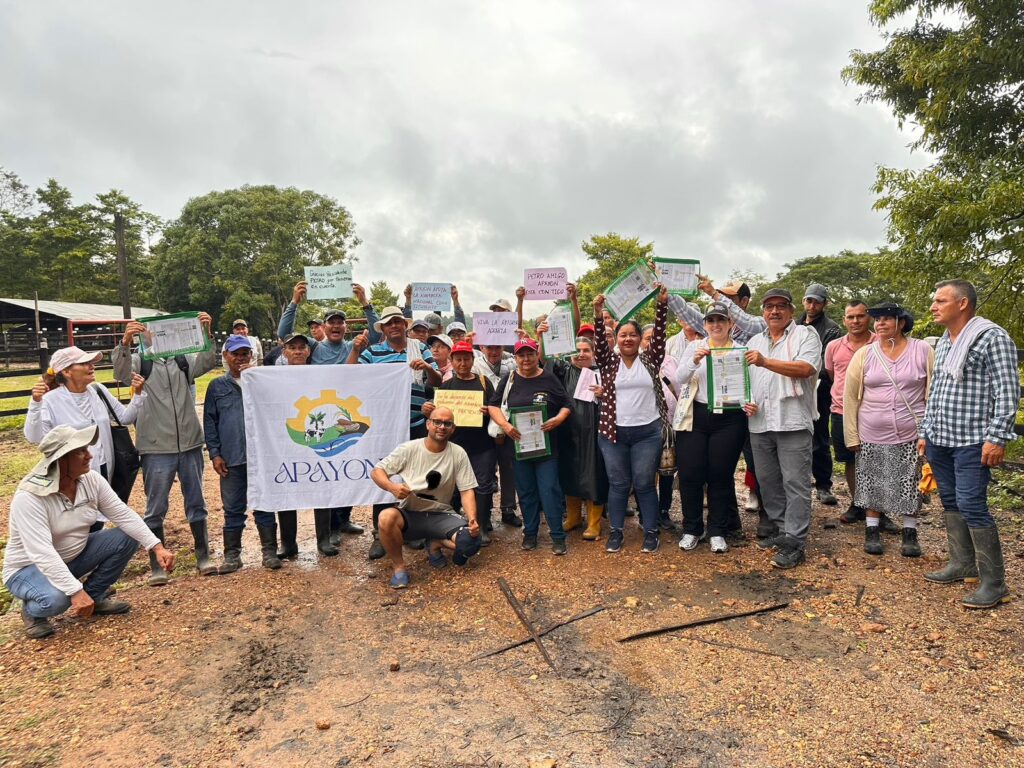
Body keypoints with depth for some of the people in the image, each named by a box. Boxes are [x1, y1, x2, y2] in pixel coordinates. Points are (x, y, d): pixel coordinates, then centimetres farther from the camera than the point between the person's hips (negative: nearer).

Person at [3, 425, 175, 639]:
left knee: (127, 537, -13)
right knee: (56, 599, -37)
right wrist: (75, 591, -41)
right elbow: (42, 554, -36)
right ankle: (33, 611, 2)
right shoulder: (29, 498, -30)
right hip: (30, 567, -6)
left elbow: (124, 515, -11)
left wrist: (157, 547, -22)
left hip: (73, 556, 6)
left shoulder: (91, 480, -12)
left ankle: (94, 597, 5)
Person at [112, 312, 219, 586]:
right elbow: (121, 372, -18)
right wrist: (125, 342, -36)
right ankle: (157, 565, 17)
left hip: (190, 444, 3)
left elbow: (208, 361, -9)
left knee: (196, 503, 11)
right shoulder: (140, 361, 1)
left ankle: (203, 556, 23)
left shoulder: (184, 360, 8)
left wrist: (207, 333, -26)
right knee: (155, 508, 6)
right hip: (157, 448, -2)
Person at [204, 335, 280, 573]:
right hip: (231, 458, 1)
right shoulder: (217, 386, 10)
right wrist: (214, 453, 0)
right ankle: (232, 555, 19)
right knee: (233, 508, 8)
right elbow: (209, 421, 9)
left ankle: (269, 551, 15)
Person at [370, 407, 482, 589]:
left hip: (441, 515, 1)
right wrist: (392, 487, -24)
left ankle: (436, 546, 10)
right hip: (409, 514, -1)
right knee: (386, 517, -34)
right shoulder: (408, 449, -6)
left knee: (471, 541, -24)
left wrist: (472, 520, -22)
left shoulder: (458, 454, -4)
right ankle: (399, 566, -8)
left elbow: (466, 491, -4)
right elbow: (376, 471, -2)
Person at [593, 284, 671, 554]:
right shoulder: (609, 361, 6)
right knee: (618, 484, 9)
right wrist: (598, 314, -22)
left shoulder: (650, 359, 6)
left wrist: (662, 303, -14)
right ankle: (615, 532, 19)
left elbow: (660, 333, -4)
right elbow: (600, 342, -9)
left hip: (648, 431, -1)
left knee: (644, 483, 5)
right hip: (613, 432, 1)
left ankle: (651, 532, 17)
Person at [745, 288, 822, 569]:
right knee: (767, 480, 11)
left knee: (795, 482, -5)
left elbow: (806, 368, -14)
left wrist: (766, 362, -18)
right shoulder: (754, 341, 19)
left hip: (792, 421, -6)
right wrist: (745, 399, 3)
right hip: (759, 422, 6)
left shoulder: (805, 334, 2)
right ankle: (781, 530, 25)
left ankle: (795, 542, -1)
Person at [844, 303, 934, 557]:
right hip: (872, 436, 1)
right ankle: (872, 531, 22)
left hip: (911, 435, -1)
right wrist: (852, 436, 0)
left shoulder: (923, 351, -2)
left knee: (910, 485, 7)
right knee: (873, 484, 8)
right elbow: (850, 397, 2)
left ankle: (910, 533, 22)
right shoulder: (864, 354, -1)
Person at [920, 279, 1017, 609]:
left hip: (972, 442, -8)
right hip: (940, 440, 8)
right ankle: (962, 564, 25)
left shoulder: (992, 337, -9)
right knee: (951, 503, 13)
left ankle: (994, 583, 1)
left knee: (972, 506, -9)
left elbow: (1007, 392, -14)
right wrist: (926, 432, 18)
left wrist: (997, 437, -19)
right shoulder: (943, 343, 15)